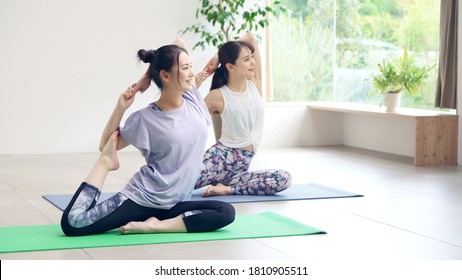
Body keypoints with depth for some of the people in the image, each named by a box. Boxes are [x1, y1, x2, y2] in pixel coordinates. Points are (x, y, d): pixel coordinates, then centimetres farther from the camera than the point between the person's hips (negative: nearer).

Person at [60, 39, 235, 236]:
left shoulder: (193, 101, 1)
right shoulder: (146, 119, -9)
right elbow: (105, 146, 2)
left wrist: (147, 79, 5)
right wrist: (120, 108, -11)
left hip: (173, 204, 4)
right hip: (142, 199, -4)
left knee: (226, 213, -23)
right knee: (72, 223, -18)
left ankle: (154, 226, -18)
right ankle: (108, 162, 2)